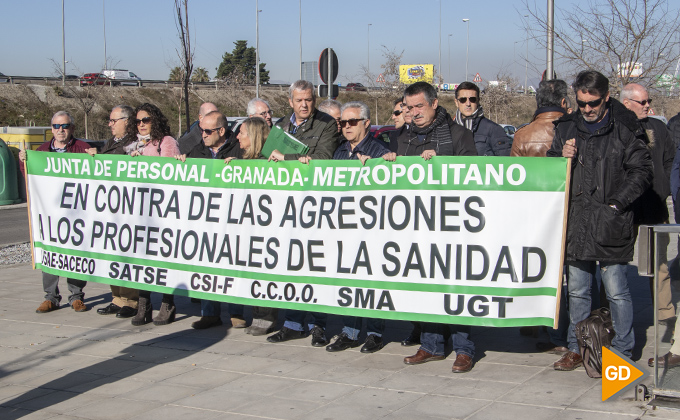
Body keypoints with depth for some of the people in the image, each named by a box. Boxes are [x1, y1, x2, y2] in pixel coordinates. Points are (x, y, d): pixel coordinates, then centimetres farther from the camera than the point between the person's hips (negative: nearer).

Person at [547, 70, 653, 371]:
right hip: (576, 223, 4)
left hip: (612, 225, -4)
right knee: (577, 291, 12)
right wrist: (562, 158, -4)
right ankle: (576, 349, 24)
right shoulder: (565, 128, 11)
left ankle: (622, 353, 12)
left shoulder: (625, 129, -2)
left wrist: (616, 203, -8)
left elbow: (641, 171, -1)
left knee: (616, 292, 0)